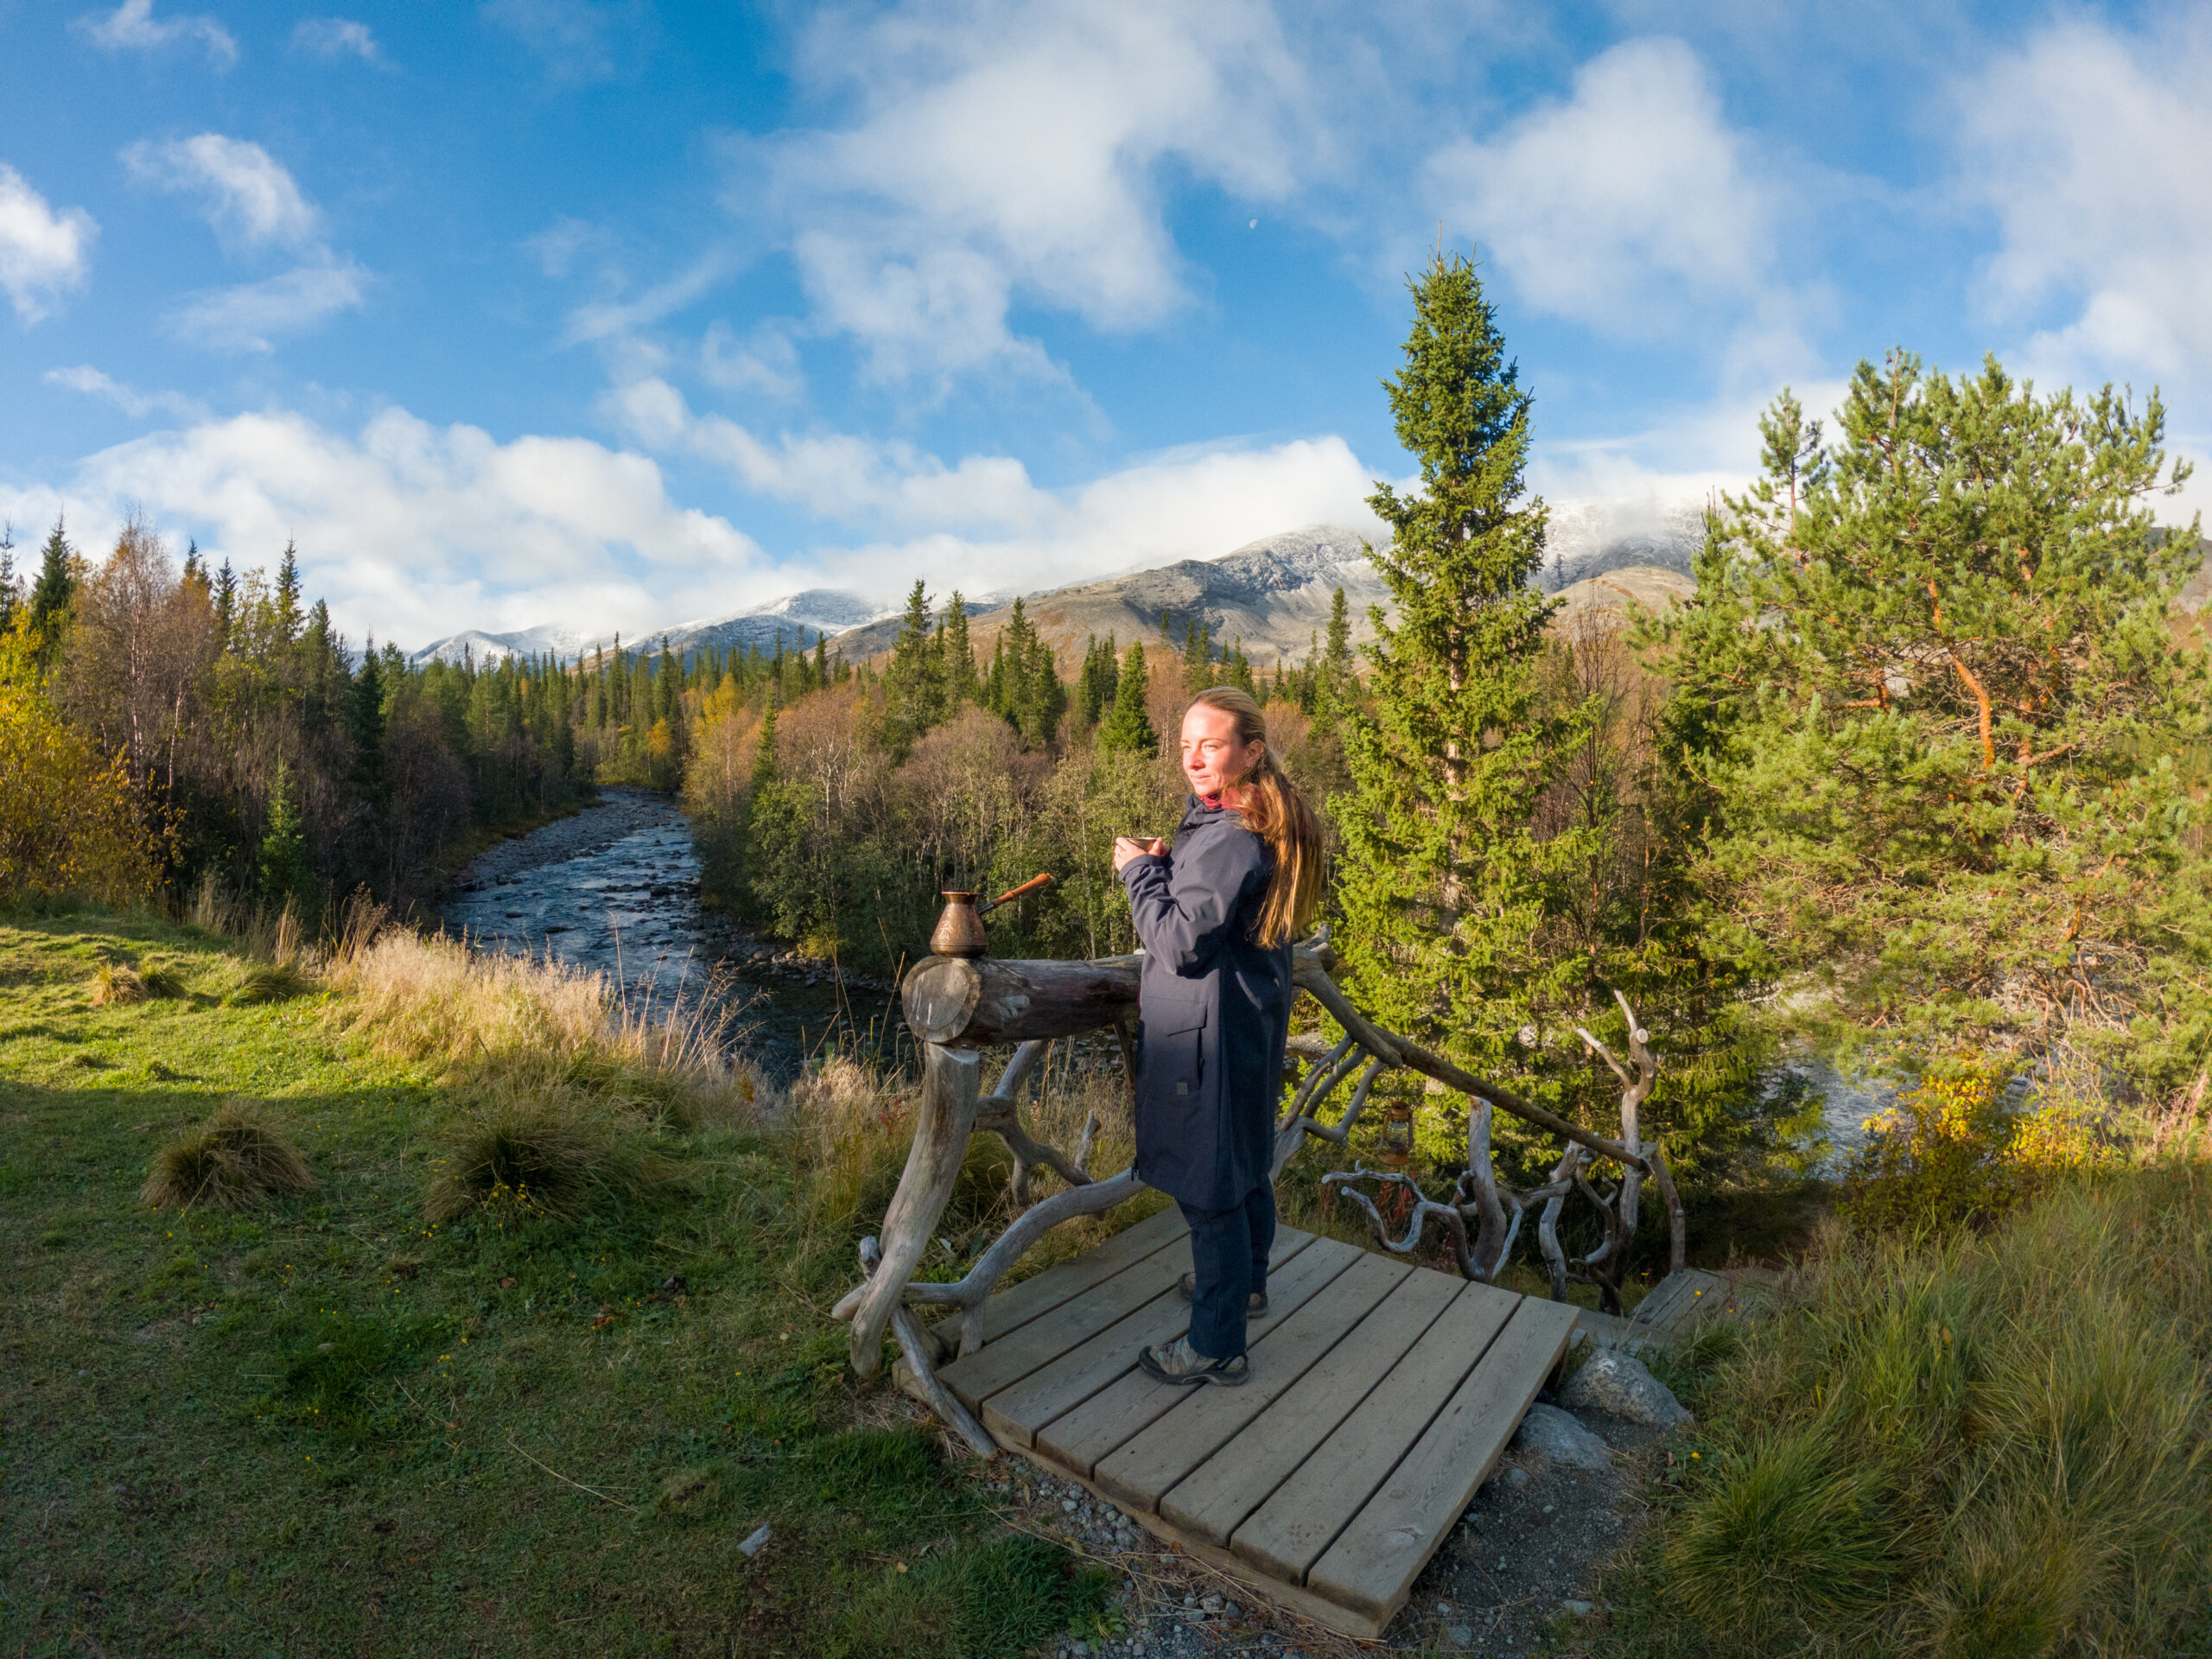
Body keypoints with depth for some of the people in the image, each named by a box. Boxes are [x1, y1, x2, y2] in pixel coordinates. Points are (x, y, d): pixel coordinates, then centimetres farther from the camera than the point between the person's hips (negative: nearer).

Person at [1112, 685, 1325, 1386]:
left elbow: (1180, 943, -25)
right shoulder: (1267, 825, 7)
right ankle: (1246, 1280, 46)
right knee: (1243, 1162, 25)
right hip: (1252, 1017, 10)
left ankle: (1217, 1346, 15)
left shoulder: (1227, 839, -25)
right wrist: (1164, 866, 1)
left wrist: (1141, 871, -12)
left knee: (1208, 1184, 1)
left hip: (1209, 1032, -10)